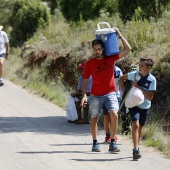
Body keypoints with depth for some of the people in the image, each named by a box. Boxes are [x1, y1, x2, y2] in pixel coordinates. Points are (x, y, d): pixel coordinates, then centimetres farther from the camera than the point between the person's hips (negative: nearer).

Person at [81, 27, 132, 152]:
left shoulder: (111, 58, 0)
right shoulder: (90, 63, -2)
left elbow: (128, 49, -1)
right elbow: (85, 81, 1)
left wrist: (119, 35, -3)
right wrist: (84, 95, -10)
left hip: (110, 93, 0)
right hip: (96, 95, 1)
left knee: (114, 114, -19)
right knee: (94, 118, 8)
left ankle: (113, 143, -13)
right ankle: (95, 143, 23)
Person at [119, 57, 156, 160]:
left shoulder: (152, 80, -15)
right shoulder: (134, 74, -11)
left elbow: (150, 97, -18)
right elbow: (122, 79, 6)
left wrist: (138, 87, -23)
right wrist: (123, 91, -4)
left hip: (145, 107, 1)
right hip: (133, 104, -1)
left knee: (140, 127, 14)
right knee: (136, 124, -19)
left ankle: (136, 149, 30)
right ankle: (136, 150, -24)